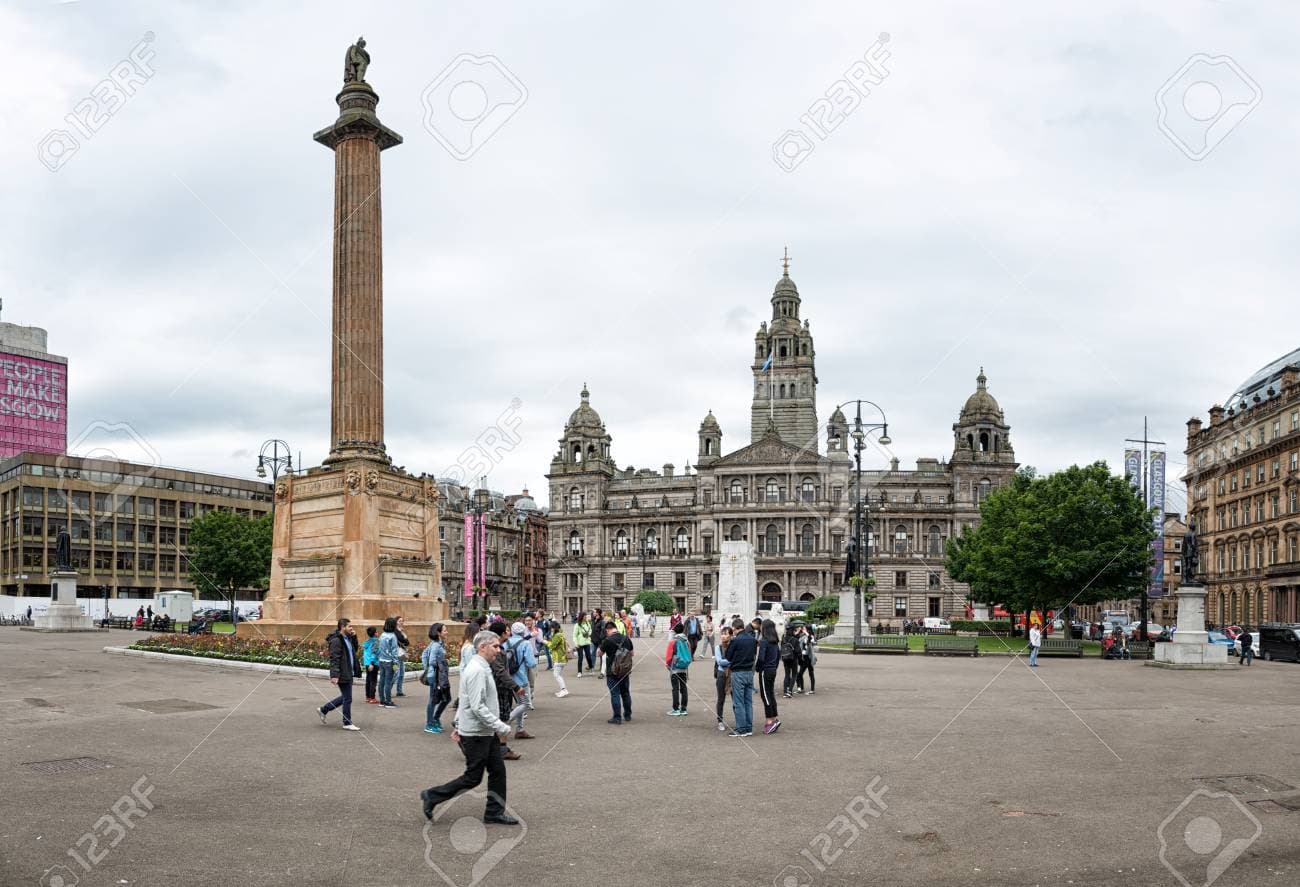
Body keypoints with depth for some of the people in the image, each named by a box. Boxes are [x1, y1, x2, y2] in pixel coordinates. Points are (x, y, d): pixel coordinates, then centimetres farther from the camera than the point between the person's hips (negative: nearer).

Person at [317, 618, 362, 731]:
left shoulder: (347, 638, 11)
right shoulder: (336, 640, -17)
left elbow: (354, 650, 24)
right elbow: (334, 659, -22)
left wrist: (354, 637, 9)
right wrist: (334, 675, -27)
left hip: (349, 673, 10)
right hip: (342, 674, -10)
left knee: (345, 697, 18)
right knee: (347, 698, -1)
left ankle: (323, 710, 30)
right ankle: (347, 723, 12)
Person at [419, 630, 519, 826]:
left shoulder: (482, 668, 12)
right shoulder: (477, 671, -21)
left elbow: (464, 700, 20)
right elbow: (478, 707, -26)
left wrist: (458, 725, 22)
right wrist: (500, 727, -22)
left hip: (487, 733, 10)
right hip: (476, 734, -10)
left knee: (498, 770, 10)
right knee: (473, 778, 0)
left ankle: (495, 812, 18)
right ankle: (432, 797, 12)